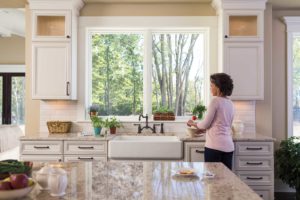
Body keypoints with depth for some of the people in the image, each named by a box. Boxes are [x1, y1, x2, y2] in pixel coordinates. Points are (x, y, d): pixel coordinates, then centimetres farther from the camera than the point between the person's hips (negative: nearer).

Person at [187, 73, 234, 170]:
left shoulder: (215, 101, -10)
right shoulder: (230, 103, 12)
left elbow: (205, 123, -8)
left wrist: (194, 123, 10)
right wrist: (205, 129, 26)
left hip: (215, 146, -7)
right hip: (228, 146, 7)